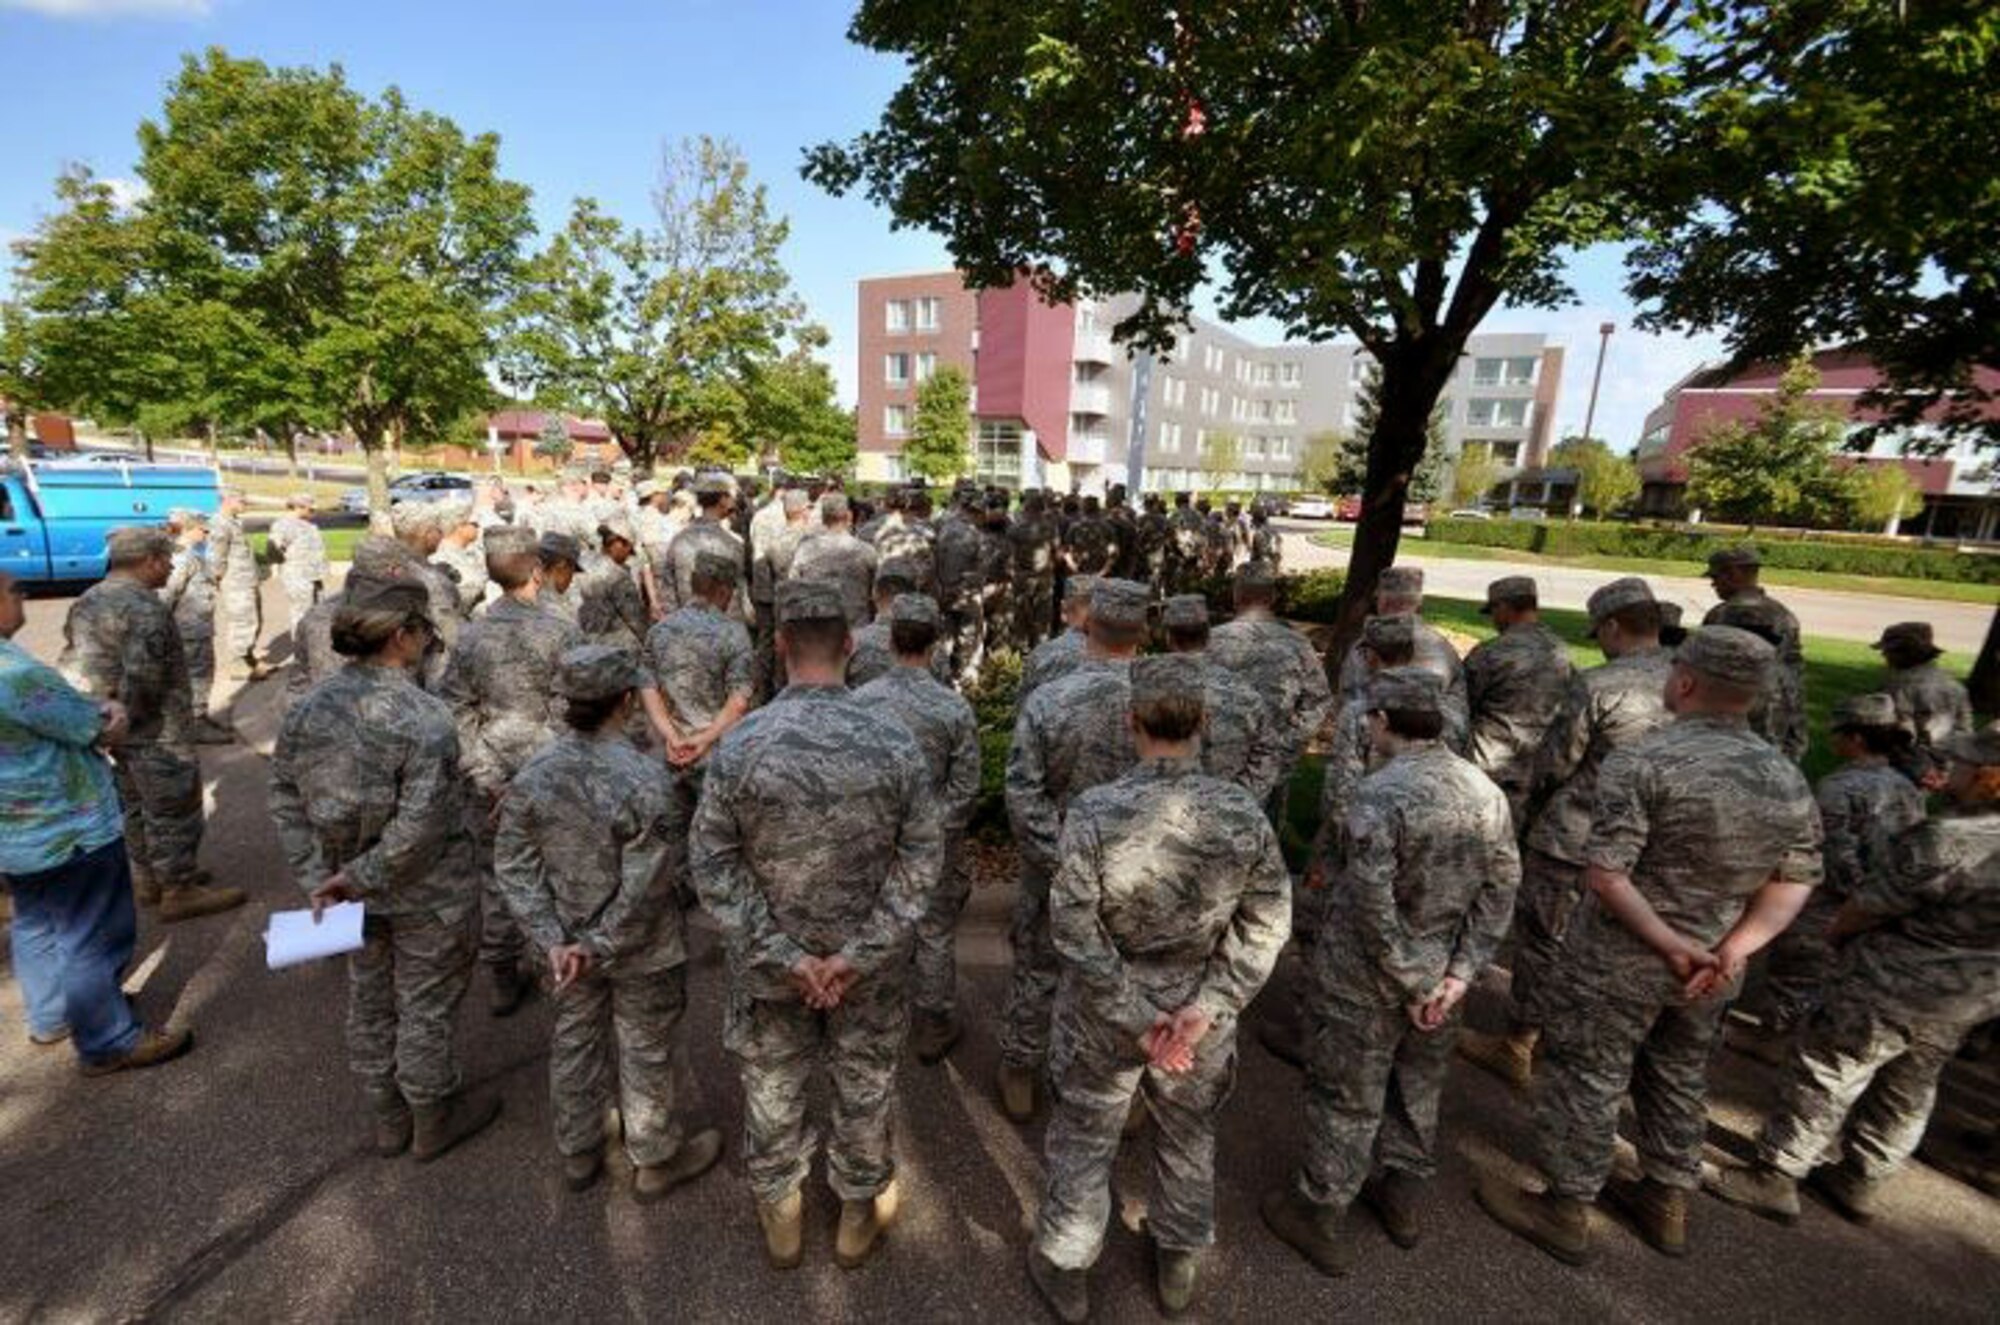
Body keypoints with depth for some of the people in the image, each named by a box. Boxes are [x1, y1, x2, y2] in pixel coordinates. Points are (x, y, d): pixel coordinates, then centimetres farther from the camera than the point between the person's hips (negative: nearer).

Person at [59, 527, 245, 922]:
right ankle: (179, 890, 10)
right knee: (173, 810, 1)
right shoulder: (144, 607, -21)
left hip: (116, 728, 10)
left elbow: (71, 664, 14)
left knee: (135, 804, 21)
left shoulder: (86, 601, 10)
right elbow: (142, 676, -27)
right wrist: (128, 720, -14)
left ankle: (147, 878, 34)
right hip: (154, 732, -10)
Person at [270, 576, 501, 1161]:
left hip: (361, 893, 6)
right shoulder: (425, 719, -26)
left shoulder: (308, 707, -5)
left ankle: (386, 1119, 44)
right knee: (425, 1007, 14)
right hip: (427, 897, -6)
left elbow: (285, 801, -1)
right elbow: (420, 827, -28)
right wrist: (361, 877, -13)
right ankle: (432, 1122, 36)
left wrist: (316, 878, -1)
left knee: (369, 1002, 23)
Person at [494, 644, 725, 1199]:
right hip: (641, 948, -5)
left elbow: (513, 865, -7)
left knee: (576, 1039, 25)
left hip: (569, 941, 5)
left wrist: (552, 939, -6)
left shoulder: (533, 775, -12)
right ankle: (655, 1161, 38)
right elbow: (646, 886, -27)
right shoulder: (644, 780, -30)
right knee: (647, 1050, 16)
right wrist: (603, 944, -13)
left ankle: (577, 1154, 48)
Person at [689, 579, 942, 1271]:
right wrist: (860, 953, -12)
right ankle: (858, 1214, 48)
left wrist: (784, 954, -12)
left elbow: (711, 863, -14)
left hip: (770, 962, 1)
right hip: (871, 962, 0)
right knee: (863, 1090, 24)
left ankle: (780, 1217, 50)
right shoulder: (895, 743, -20)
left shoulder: (740, 745, -20)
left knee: (772, 1091, 26)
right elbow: (921, 860, -16)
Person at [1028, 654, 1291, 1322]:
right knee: (1189, 1140, 28)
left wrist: (1134, 1018, -12)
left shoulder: (1094, 813, -25)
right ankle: (1178, 1262, 52)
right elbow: (1266, 926, -12)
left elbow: (1074, 932, -21)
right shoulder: (1244, 814, -17)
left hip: (1103, 1017, -2)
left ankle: (1065, 1267, 45)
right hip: (1200, 1019, 2)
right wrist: (1203, 1007, -11)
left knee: (1083, 1141, 22)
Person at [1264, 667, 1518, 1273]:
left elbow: (1372, 903, -26)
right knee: (1419, 1088, 25)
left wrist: (1412, 985, -13)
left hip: (1368, 980, -6)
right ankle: (1401, 1198, 46)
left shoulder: (1380, 792, -26)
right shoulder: (1486, 790, -5)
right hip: (1442, 974, 6)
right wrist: (1460, 973, -2)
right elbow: (1501, 889, -1)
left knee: (1346, 1098, 11)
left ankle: (1319, 1214, 29)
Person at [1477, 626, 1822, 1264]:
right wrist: (1736, 947, -8)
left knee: (1584, 1080, 10)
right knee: (1678, 1079, 25)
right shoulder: (1790, 779, -1)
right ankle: (1666, 1204, 43)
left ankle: (1565, 1211, 25)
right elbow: (1796, 878, 1)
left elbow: (1604, 874, -27)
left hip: (1619, 961, -6)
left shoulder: (1643, 762, -23)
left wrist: (1669, 945, -17)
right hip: (1712, 967, 6)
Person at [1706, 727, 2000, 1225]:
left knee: (1826, 1076, 5)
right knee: (1908, 1091, 21)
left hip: (1898, 985, -8)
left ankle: (1775, 1178, 14)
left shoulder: (1948, 841, -27)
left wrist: (1838, 930, 3)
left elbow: (1865, 908, -17)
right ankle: (1861, 1182, 36)